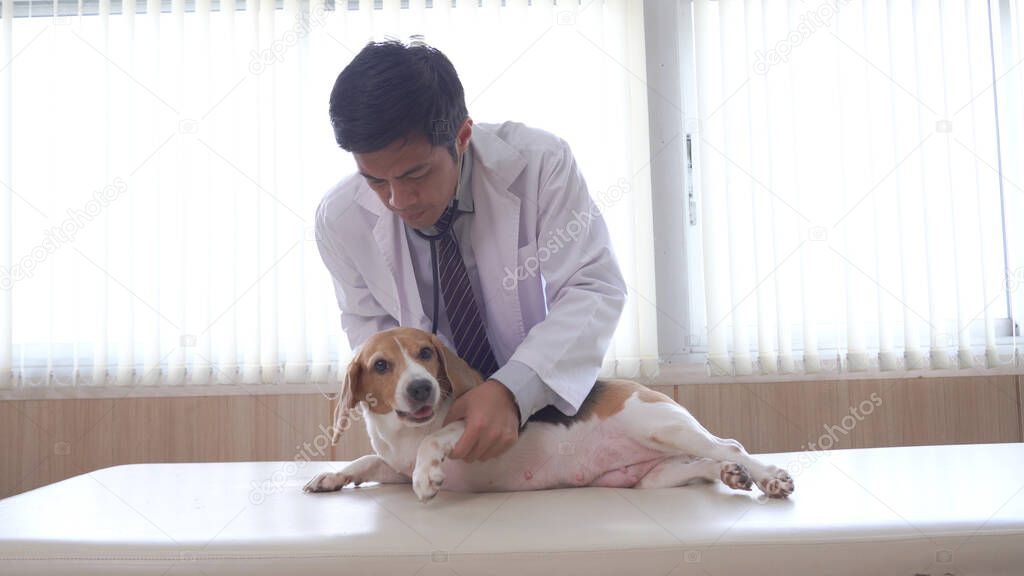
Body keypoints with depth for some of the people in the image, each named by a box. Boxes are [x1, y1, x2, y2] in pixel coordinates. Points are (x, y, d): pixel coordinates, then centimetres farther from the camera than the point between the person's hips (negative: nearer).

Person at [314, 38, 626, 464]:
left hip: (550, 398, -1)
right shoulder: (340, 219, -13)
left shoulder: (540, 162, -20)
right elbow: (368, 322, 2)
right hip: (437, 415, 2)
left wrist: (514, 391, -33)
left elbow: (594, 289, -19)